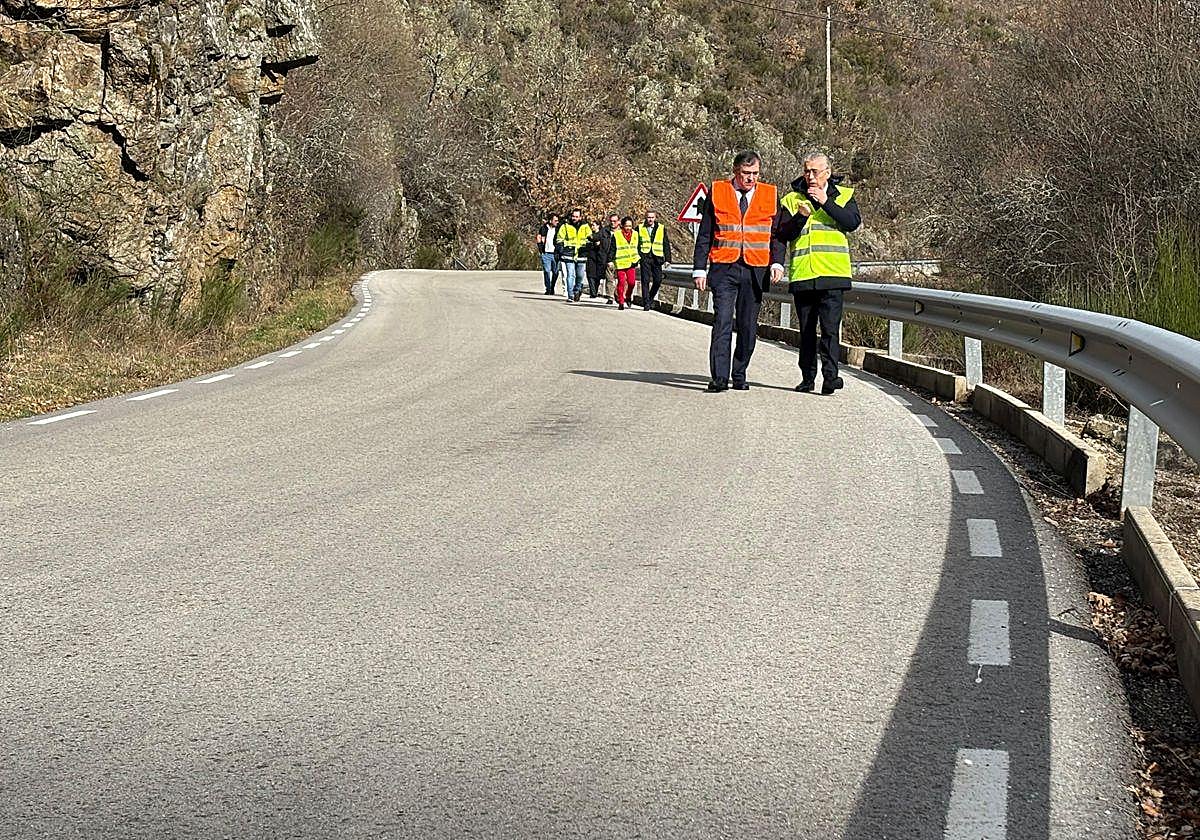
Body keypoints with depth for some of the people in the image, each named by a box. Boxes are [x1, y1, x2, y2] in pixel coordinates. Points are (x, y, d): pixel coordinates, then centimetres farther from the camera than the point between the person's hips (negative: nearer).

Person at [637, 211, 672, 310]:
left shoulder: (661, 228, 9)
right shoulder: (640, 228, 7)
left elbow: (666, 245, 10)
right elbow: (636, 245, 9)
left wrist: (667, 259, 2)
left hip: (657, 258, 1)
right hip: (644, 257, -1)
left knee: (658, 280, -2)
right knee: (645, 281, -6)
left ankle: (651, 298, 21)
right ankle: (646, 303, -3)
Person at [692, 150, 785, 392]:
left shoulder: (769, 195, 8)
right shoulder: (717, 193, 5)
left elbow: (777, 234, 10)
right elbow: (704, 235, 6)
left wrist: (777, 262, -5)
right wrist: (699, 269, 1)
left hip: (755, 271, 2)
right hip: (724, 269, -2)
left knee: (748, 327, 6)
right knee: (722, 323, -10)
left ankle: (739, 376, 18)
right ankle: (719, 378, -12)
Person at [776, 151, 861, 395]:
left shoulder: (843, 195, 9)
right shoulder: (792, 199, 11)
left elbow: (853, 222, -9)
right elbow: (783, 234, 1)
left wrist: (826, 202, -12)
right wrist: (801, 216, -16)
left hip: (832, 274, -2)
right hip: (802, 274, 2)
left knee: (830, 327, -12)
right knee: (806, 330, 10)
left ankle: (830, 375, -14)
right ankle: (807, 377, 18)